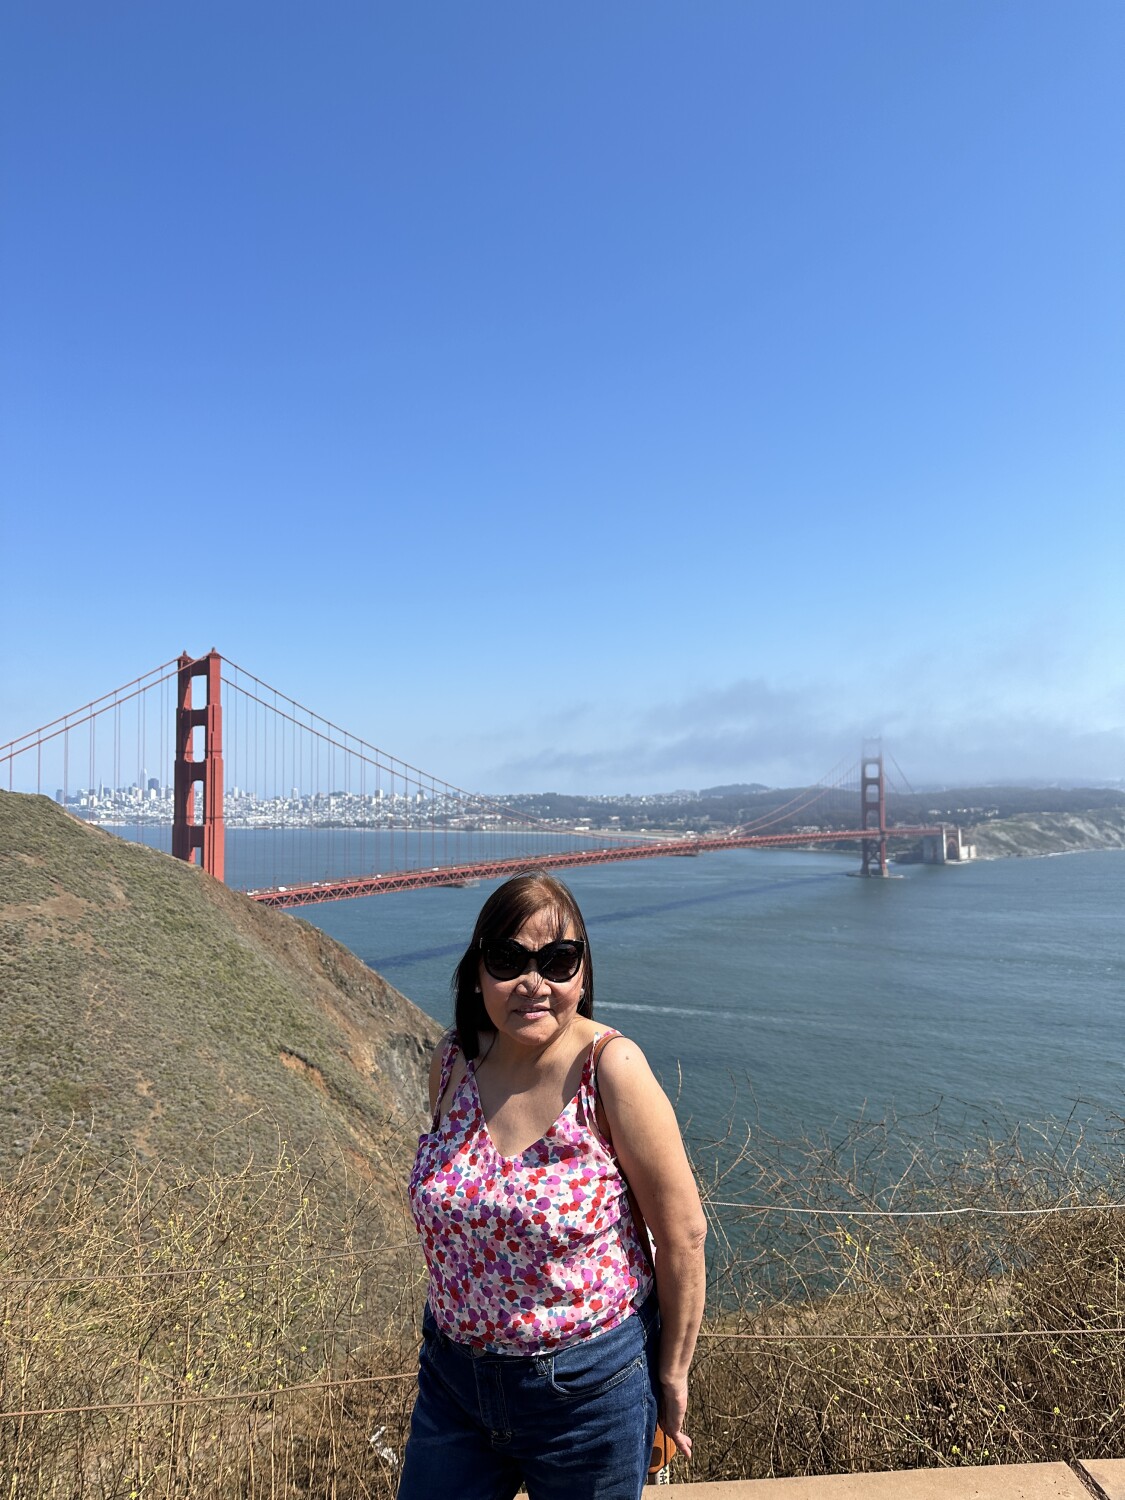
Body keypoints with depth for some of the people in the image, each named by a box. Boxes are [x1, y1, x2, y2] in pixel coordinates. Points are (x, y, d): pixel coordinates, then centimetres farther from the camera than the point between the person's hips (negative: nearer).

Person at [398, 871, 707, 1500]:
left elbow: (683, 1231, -15)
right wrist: (454, 1327, 15)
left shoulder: (610, 1068, -23)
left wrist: (673, 1375, -7)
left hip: (590, 1384, -3)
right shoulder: (454, 1060, -8)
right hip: (454, 1374, 4)